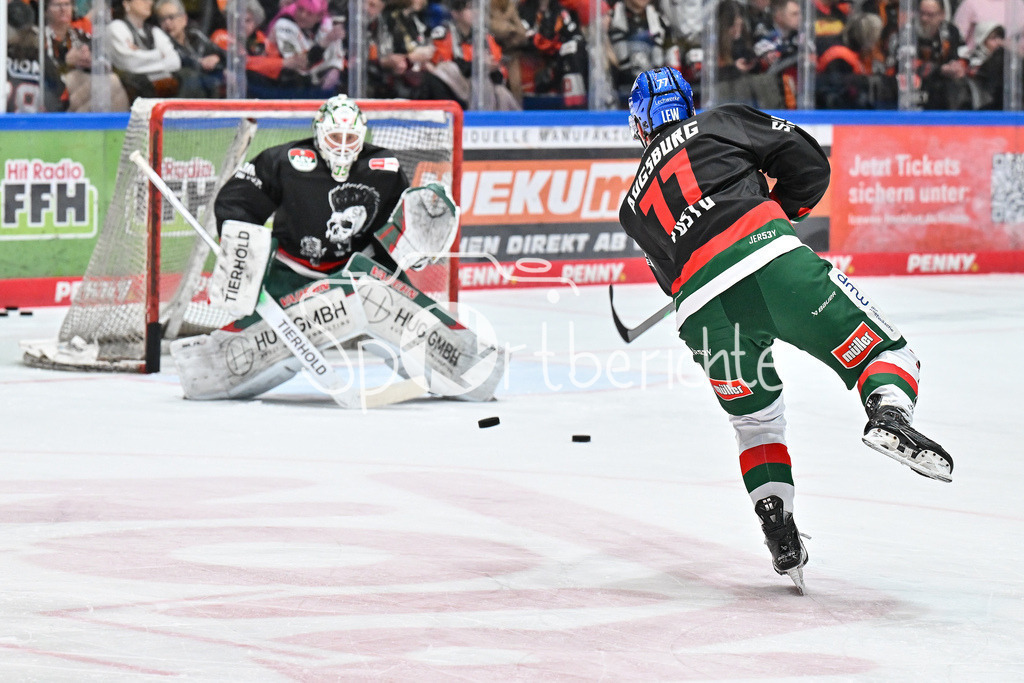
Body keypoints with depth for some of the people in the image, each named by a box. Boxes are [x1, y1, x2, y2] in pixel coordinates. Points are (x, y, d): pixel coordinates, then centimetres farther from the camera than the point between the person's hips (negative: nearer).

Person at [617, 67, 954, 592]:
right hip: (768, 255, -3)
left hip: (703, 311, 3)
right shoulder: (721, 122, 23)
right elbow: (807, 162, 14)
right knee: (879, 350, 1)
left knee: (755, 421, 24)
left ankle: (778, 529, 6)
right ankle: (888, 412, -32)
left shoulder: (634, 207, 31)